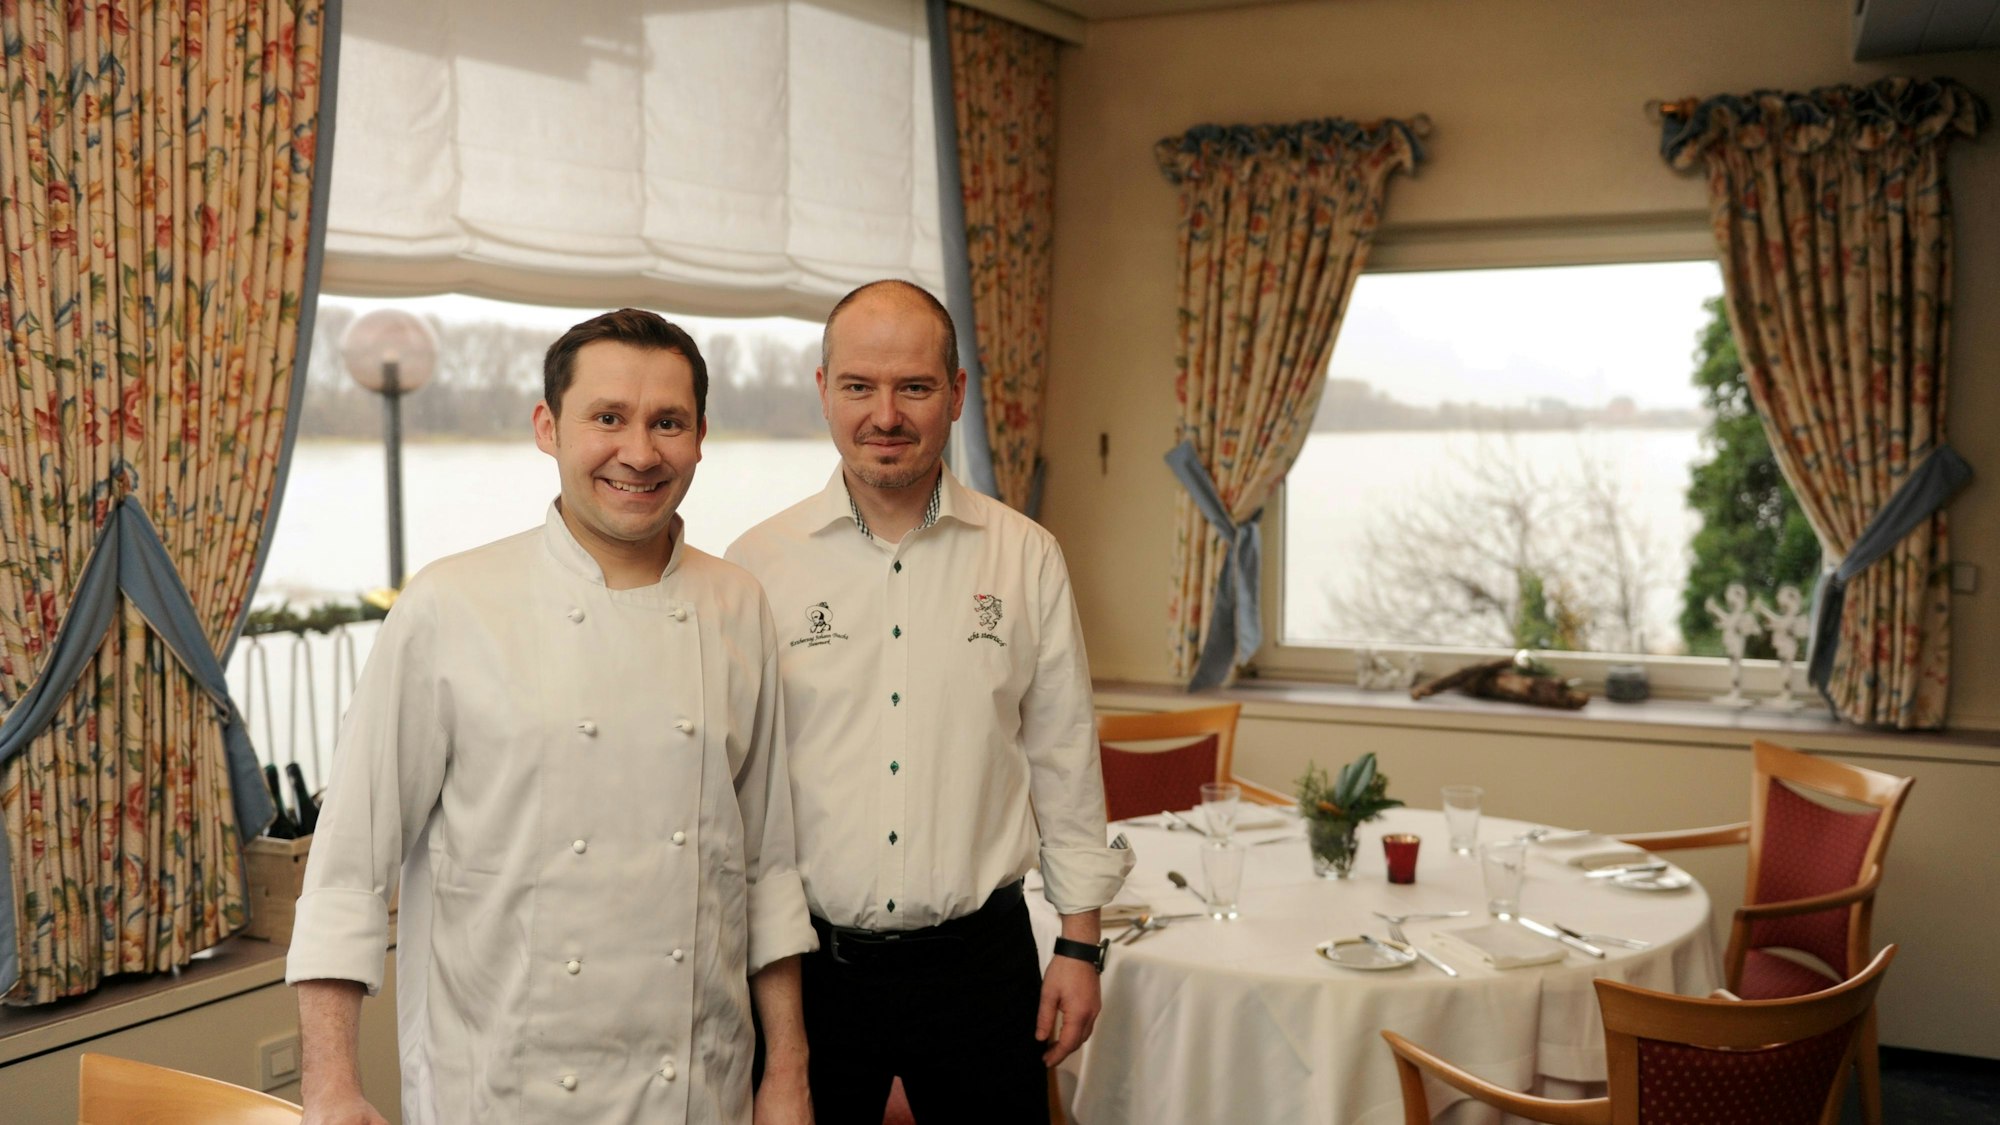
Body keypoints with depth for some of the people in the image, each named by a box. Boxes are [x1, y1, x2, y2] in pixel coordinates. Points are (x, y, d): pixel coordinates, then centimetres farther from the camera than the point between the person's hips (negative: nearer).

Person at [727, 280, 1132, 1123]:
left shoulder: (1027, 559, 1)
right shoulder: (758, 565, -2)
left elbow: (1064, 760, 5)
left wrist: (1081, 944, 4)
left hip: (980, 960, 1)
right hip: (806, 965, 0)